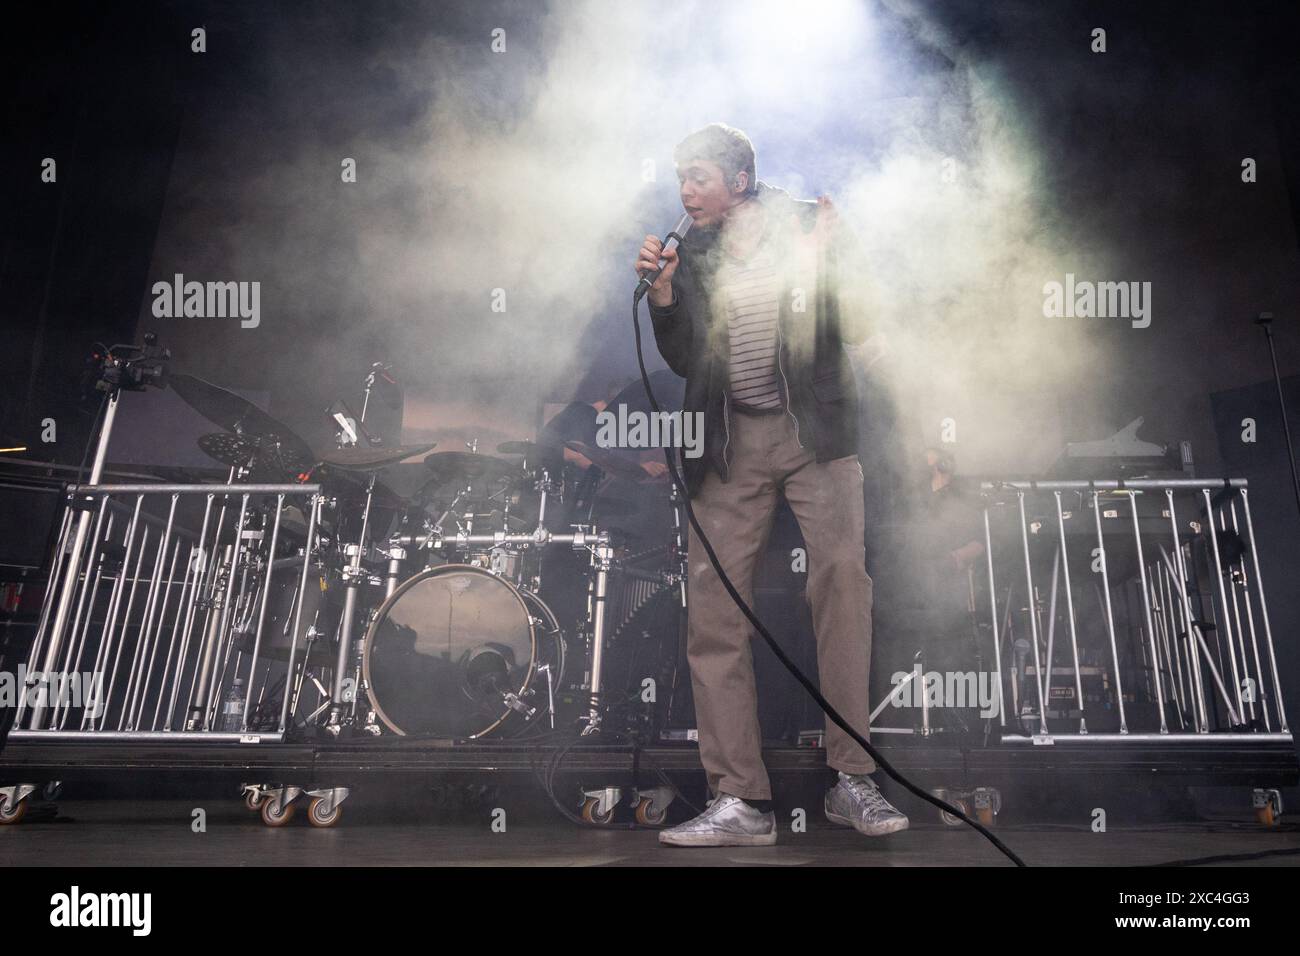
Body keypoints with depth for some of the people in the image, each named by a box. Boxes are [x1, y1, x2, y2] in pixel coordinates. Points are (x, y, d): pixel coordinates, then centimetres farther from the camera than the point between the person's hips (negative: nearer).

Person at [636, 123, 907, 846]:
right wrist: (664, 295, -3)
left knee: (843, 580, -14)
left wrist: (819, 260, -16)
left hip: (814, 432, -2)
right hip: (731, 443, 3)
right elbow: (684, 361, 11)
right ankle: (742, 801, 2)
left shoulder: (814, 227, 5)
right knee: (715, 613, -5)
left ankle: (853, 780, 0)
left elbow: (857, 326, -3)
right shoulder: (694, 253, 14)